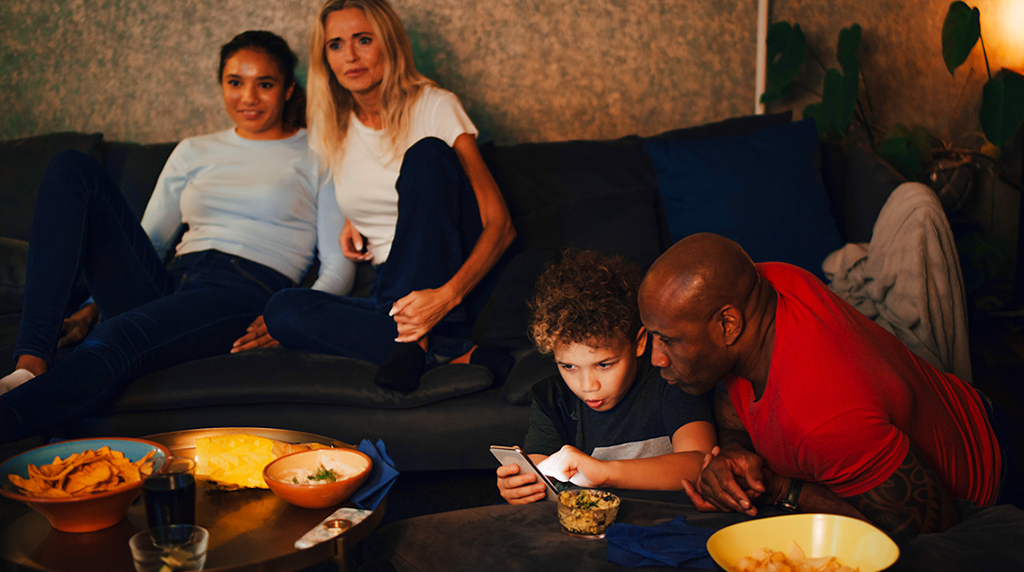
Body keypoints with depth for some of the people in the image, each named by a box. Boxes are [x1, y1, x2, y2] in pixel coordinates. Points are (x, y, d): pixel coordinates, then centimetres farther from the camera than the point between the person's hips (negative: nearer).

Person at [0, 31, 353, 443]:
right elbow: (146, 243, 24)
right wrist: (93, 308, 6)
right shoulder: (194, 153, 25)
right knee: (73, 170, -14)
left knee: (114, 339, -37)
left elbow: (339, 268, 6)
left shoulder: (317, 158, 12)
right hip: (169, 287, 5)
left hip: (245, 296, -5)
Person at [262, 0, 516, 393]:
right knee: (282, 309, -23)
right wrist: (352, 222, 9)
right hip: (391, 294, 4)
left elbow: (500, 224, -14)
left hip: (458, 285, -4)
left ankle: (417, 342, -31)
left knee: (427, 154, -27)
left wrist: (447, 294, -30)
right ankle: (456, 355, -30)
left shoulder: (435, 107, -5)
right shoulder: (331, 131, 10)